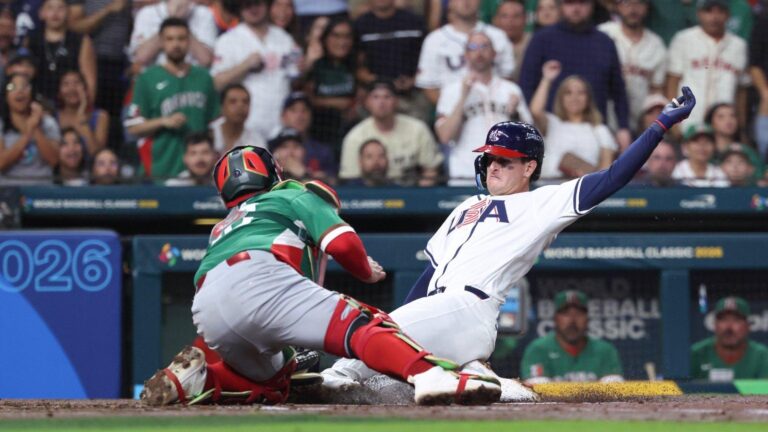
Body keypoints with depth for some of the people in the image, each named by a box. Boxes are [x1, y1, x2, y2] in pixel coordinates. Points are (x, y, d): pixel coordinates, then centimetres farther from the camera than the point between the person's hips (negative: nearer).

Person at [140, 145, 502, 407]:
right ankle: (429, 375, -43)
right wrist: (367, 272, 31)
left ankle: (195, 376, 4)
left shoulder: (221, 228, 44)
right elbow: (342, 243, 13)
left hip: (205, 311, 6)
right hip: (259, 277, -6)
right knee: (360, 325, -17)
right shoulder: (293, 197, 28)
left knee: (272, 382, 27)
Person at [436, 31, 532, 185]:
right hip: (466, 177, -2)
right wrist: (463, 97, -9)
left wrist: (515, 114, -4)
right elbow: (445, 136, -6)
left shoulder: (511, 90, 15)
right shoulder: (452, 90, 8)